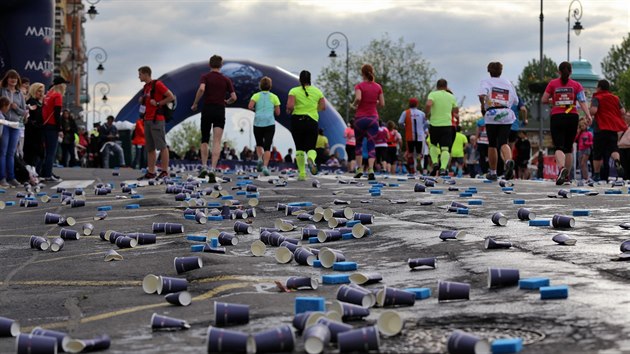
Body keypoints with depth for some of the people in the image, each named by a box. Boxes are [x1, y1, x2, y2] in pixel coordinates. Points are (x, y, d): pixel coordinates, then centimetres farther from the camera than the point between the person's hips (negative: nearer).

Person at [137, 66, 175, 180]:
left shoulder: (157, 84, -8)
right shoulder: (145, 87, 18)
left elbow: (171, 97, -13)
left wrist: (158, 103, -15)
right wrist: (142, 100, 11)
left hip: (157, 120, -9)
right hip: (147, 119, 9)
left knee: (162, 146, -8)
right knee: (150, 148, 8)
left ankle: (165, 171, -8)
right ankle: (151, 172, 11)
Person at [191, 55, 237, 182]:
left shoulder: (205, 77, 1)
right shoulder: (226, 79, 6)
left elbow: (201, 89, -19)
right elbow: (234, 97, 1)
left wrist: (195, 103, -7)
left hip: (207, 110, 0)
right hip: (220, 110, 0)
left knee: (204, 140, 17)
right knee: (217, 142, -5)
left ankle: (204, 168, 12)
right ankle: (212, 170, -18)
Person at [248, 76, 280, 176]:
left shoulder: (256, 95, 7)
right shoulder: (274, 97, 8)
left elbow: (250, 106, -10)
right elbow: (277, 113, 6)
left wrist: (256, 109, 10)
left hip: (258, 123, 1)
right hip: (270, 123, -1)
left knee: (259, 144, 20)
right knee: (267, 146, -3)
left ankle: (260, 159, -5)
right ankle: (265, 166, -18)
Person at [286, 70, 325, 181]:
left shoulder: (294, 91, -5)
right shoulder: (317, 91, 4)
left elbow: (290, 106, -15)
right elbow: (323, 107, 6)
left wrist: (289, 111, 6)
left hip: (297, 121, -1)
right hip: (313, 121, 1)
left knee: (299, 148, 10)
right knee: (311, 148, 5)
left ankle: (302, 173, 7)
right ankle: (311, 159, -30)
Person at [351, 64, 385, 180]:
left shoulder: (359, 86, -6)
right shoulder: (378, 87, 3)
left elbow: (358, 98, -24)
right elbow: (382, 104, 3)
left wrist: (353, 105, -4)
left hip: (360, 117, -1)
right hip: (373, 118, 2)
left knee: (359, 143, 16)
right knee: (371, 145, -1)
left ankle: (359, 168, 11)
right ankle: (371, 169, -17)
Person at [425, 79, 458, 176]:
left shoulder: (433, 94, -1)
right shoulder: (451, 97, 9)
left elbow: (428, 104, -20)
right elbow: (456, 111, 16)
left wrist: (427, 114, -3)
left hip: (434, 124, -1)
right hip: (447, 124, 1)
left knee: (433, 145, 21)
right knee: (445, 148, -4)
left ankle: (435, 163, 3)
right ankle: (443, 168, -20)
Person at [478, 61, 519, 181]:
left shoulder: (486, 81, 5)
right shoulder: (508, 83, 16)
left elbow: (482, 95, -14)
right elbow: (515, 101, 15)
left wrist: (482, 106, -1)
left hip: (492, 114, -2)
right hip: (506, 114, 2)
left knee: (492, 144, 9)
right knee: (503, 142, -4)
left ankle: (493, 172, 15)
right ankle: (509, 160, -36)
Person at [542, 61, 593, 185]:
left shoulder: (553, 83, 2)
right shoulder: (576, 85, 5)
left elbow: (544, 100, 2)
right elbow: (582, 101, -6)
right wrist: (588, 115, -11)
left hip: (557, 118, -2)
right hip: (572, 118, 2)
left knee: (559, 147, -8)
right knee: (568, 148, 14)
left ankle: (561, 168, -37)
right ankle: (566, 176, 20)